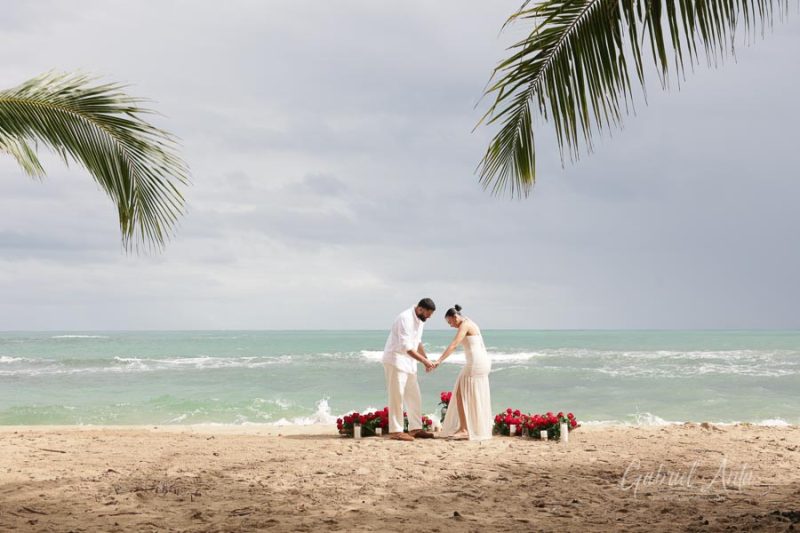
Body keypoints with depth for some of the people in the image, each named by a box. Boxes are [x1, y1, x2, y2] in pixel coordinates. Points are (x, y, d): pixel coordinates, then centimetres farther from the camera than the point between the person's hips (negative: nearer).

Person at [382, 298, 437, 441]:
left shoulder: (419, 320, 9)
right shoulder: (405, 318, -21)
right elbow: (406, 346, -27)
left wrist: (426, 359, 11)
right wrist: (423, 360, -25)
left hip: (408, 362, 10)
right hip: (396, 360, -10)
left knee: (414, 396, 10)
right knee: (397, 396, -8)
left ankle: (415, 428, 16)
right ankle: (395, 431, -4)